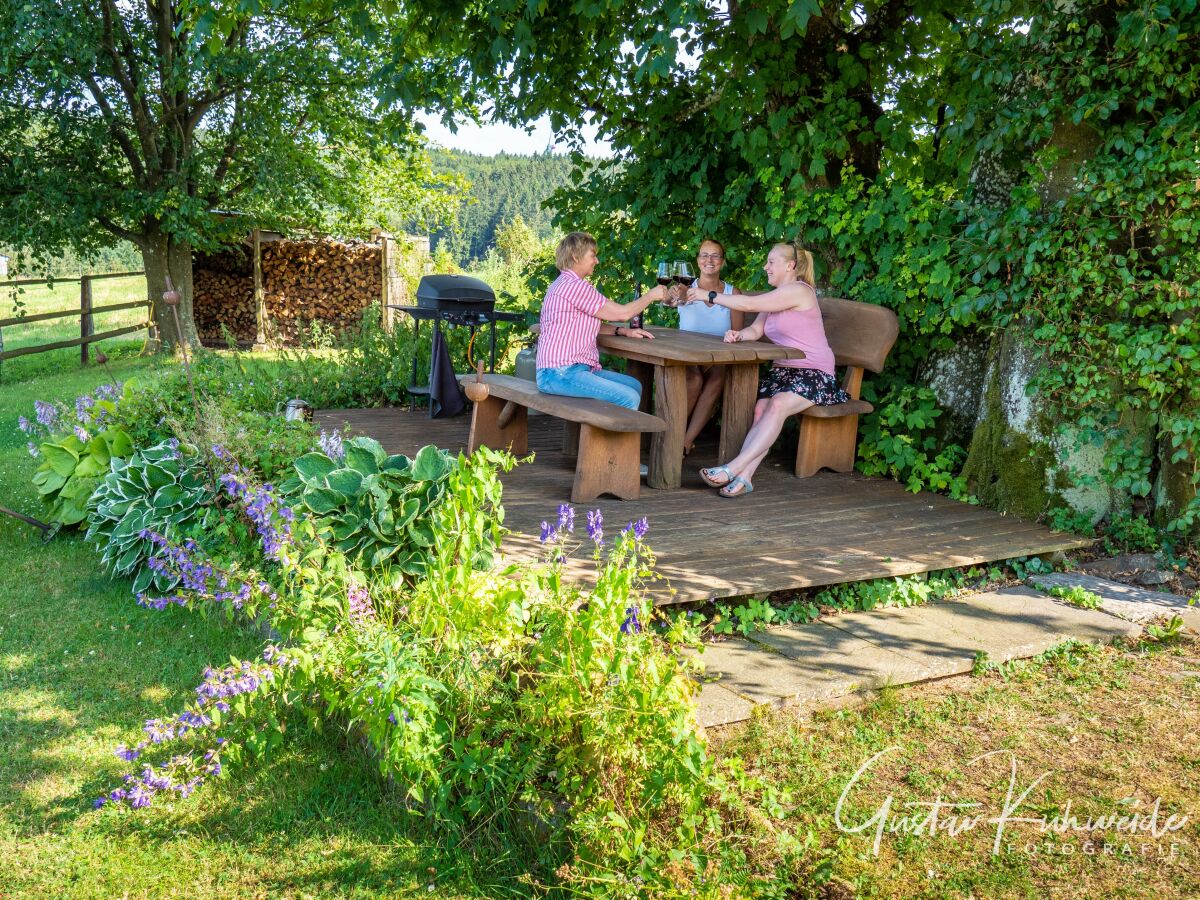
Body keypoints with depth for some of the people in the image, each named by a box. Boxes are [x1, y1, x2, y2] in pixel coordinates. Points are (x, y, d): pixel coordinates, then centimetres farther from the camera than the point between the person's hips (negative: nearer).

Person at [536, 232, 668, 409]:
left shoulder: (566, 284, 20)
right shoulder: (574, 286, -14)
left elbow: (590, 324, 24)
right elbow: (622, 313, -10)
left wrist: (624, 331, 9)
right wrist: (651, 295, 5)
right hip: (560, 373, -11)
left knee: (634, 386, 9)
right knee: (629, 399, -20)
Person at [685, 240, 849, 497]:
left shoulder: (799, 291, -11)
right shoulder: (777, 297, 20)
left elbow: (750, 304, -19)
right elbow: (756, 329, 9)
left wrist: (709, 295, -13)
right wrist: (738, 335, -15)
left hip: (814, 373, -8)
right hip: (782, 370, 8)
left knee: (777, 405, -33)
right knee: (760, 409, -22)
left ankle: (733, 468, -41)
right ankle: (744, 476, -36)